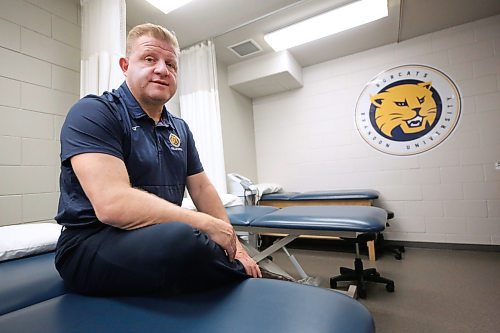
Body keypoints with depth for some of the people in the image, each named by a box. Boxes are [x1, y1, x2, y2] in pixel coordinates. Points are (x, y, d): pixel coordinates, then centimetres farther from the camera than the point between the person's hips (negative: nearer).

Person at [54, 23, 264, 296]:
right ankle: (240, 278, -4)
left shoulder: (180, 129, 10)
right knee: (183, 239, -33)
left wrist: (233, 243, 3)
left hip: (164, 240, 6)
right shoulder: (92, 113, -11)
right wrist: (207, 225, -21)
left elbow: (202, 188, 11)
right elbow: (113, 204, -25)